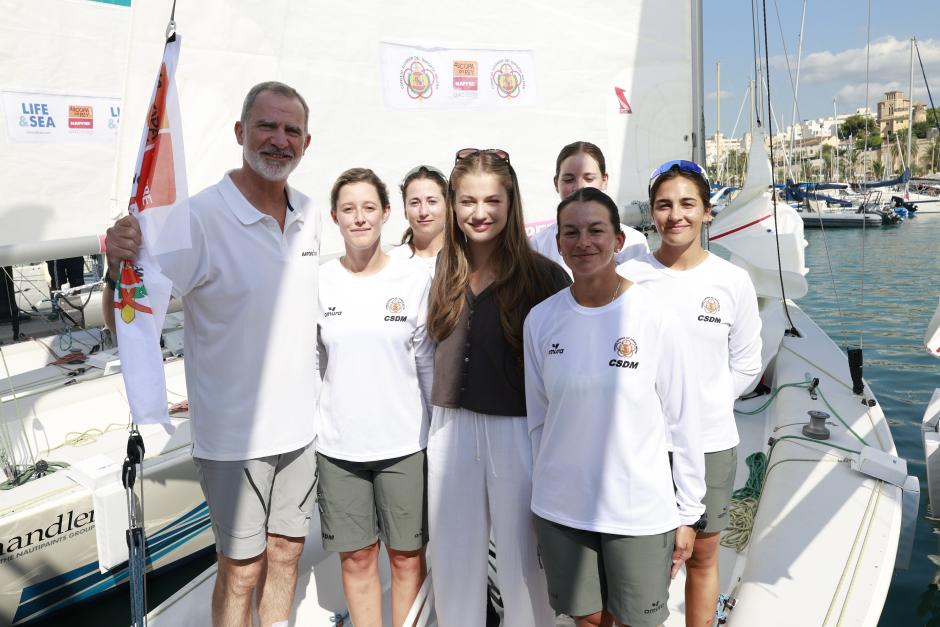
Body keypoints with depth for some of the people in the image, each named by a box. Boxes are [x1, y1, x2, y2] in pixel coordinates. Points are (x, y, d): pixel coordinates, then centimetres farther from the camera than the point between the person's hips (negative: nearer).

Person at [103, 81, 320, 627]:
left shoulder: (310, 215, 1)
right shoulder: (199, 218, -17)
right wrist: (119, 269, -37)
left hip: (300, 424, 5)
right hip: (234, 433, -5)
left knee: (286, 549, 21)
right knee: (243, 567, 10)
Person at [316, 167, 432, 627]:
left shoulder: (415, 278, -3)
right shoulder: (320, 282, 1)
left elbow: (429, 363, 2)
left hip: (404, 442, -1)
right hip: (337, 445, 1)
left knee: (407, 556, 10)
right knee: (356, 557, 12)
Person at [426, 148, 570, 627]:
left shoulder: (543, 275, -9)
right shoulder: (442, 271, 4)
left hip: (519, 431, -4)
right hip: (450, 430, 4)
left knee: (522, 565, 12)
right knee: (454, 565, 18)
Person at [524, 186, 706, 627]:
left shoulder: (654, 318, -11)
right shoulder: (541, 319, -4)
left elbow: (683, 423, -6)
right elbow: (538, 419, 5)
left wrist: (688, 514, -3)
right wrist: (545, 494, 11)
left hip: (640, 511, -2)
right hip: (561, 509, 2)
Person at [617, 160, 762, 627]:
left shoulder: (732, 281, 0)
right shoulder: (628, 277, -5)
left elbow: (746, 366, 7)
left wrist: (706, 403, 1)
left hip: (710, 442, 1)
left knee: (702, 555, 13)